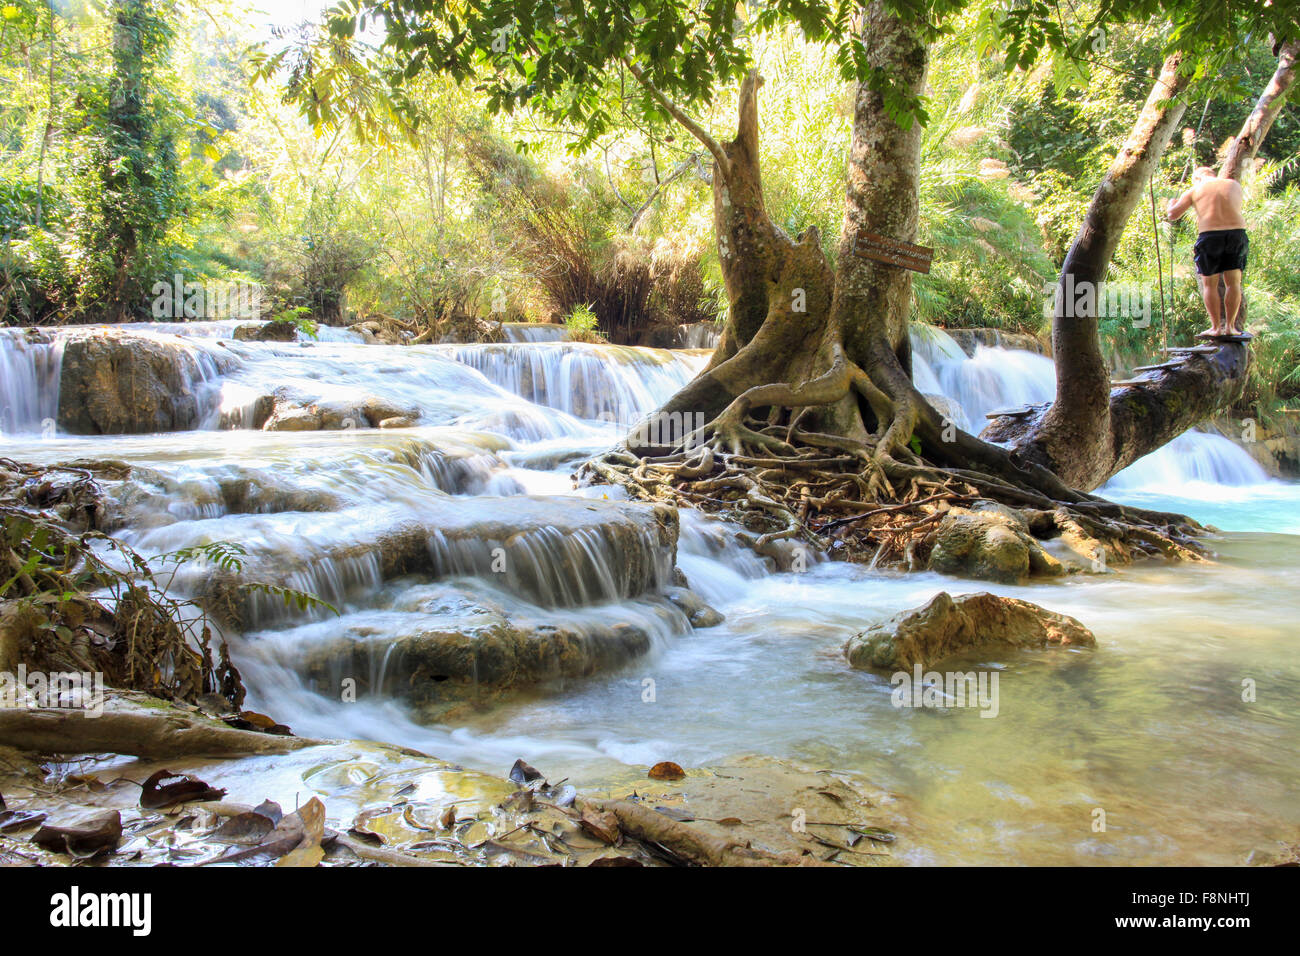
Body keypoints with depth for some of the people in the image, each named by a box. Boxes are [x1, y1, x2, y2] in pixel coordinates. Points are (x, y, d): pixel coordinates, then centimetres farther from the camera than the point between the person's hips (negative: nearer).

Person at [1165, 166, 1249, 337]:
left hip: (1210, 236, -2)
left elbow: (1172, 215, 7)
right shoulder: (1235, 185, 16)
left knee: (1210, 284, 6)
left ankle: (1216, 327, 3)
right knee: (1233, 283, 9)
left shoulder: (1194, 191, 8)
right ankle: (1230, 326, 6)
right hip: (1237, 233, 2)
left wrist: (1172, 203, 28)